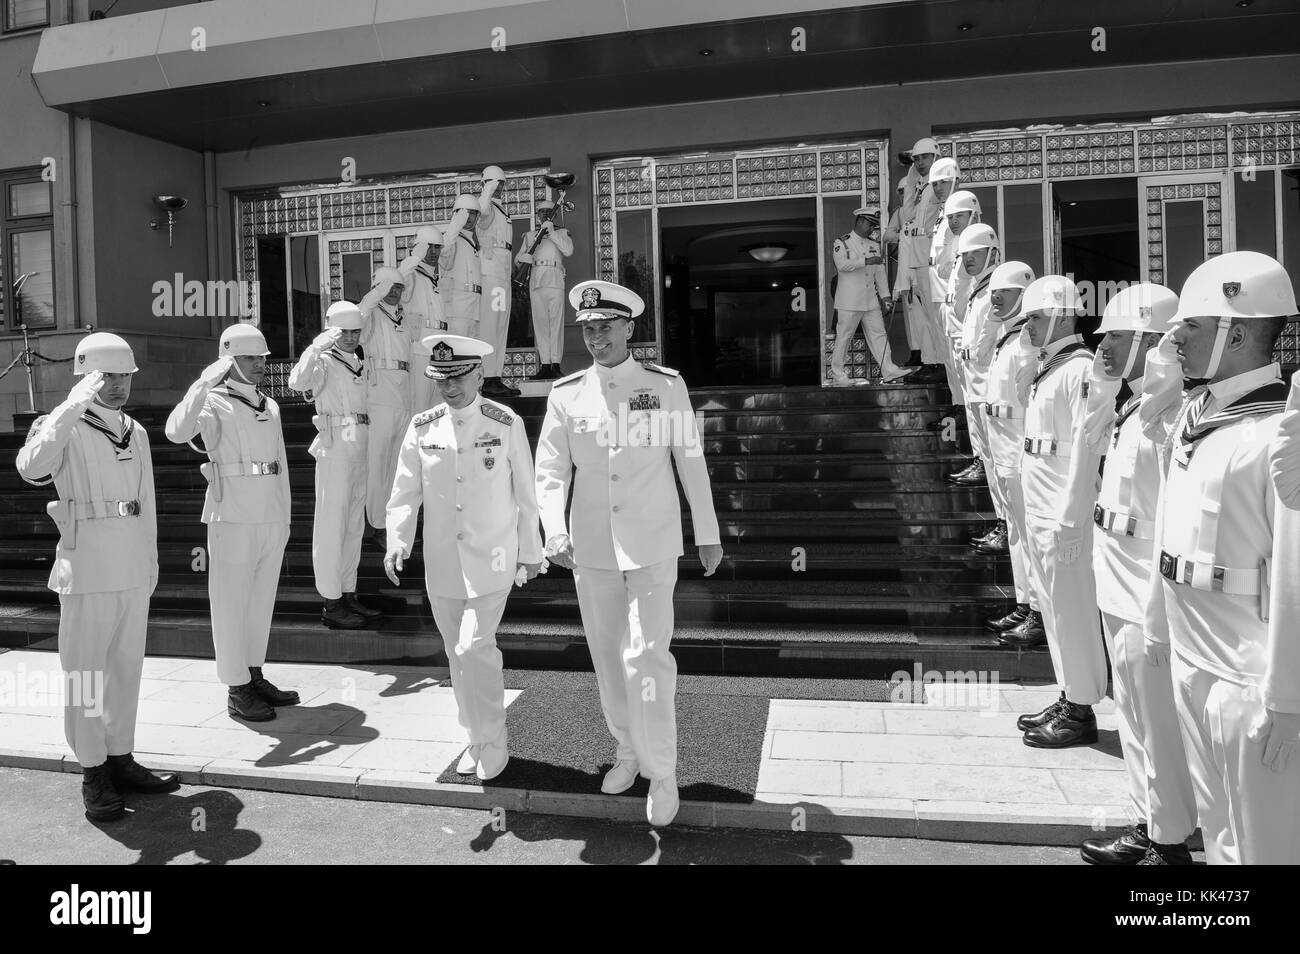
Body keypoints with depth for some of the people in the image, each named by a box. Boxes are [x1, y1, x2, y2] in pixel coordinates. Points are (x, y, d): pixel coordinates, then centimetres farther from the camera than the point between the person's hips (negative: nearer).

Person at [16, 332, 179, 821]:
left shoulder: (136, 432, 13)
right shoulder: (64, 428, -6)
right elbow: (31, 467, -28)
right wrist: (72, 407, -28)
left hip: (133, 573, 6)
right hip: (86, 574, -6)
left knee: (126, 667, 12)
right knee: (85, 673, 1)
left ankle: (120, 759, 23)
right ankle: (93, 774, 11)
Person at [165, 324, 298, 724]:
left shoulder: (270, 407, 15)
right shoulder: (215, 404, -6)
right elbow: (176, 432, -26)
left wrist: (285, 516, 19)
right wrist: (203, 385, -29)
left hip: (271, 518, 7)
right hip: (233, 517, -7)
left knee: (262, 599, 14)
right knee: (231, 602, 0)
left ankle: (256, 677, 26)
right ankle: (237, 691, 8)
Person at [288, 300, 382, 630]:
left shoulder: (360, 365, 16)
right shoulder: (325, 362, -7)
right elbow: (297, 382, -28)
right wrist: (316, 347, -33)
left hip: (360, 451, 8)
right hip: (335, 449, -8)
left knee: (354, 525, 13)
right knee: (331, 525, -5)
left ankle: (348, 595, 23)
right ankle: (331, 604, 0)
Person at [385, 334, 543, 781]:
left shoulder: (507, 424, -6)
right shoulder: (423, 427, 0)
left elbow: (526, 494, 1)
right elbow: (405, 492, 4)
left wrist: (530, 552, 6)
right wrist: (397, 542, -11)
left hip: (491, 561, -4)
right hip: (441, 563, 4)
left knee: (474, 647, -14)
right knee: (458, 653, 12)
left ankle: (493, 744, 7)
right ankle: (476, 738, 31)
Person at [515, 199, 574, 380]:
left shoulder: (562, 232, 18)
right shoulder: (530, 235, 25)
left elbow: (568, 251, -1)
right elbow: (518, 258, 21)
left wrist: (552, 232, -4)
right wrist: (527, 257, -2)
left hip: (554, 279, -2)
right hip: (536, 281, 2)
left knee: (556, 322, -8)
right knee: (540, 323, -3)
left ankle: (555, 364, -9)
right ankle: (544, 365, -3)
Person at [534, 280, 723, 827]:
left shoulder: (666, 385, -3)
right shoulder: (565, 394, 1)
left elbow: (691, 462, 2)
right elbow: (550, 470, -2)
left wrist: (708, 534, 5)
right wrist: (555, 532, -19)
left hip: (653, 546, -3)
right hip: (591, 549, 3)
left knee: (647, 657, -9)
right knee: (607, 656, 14)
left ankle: (662, 773, 9)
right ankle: (628, 751, 35)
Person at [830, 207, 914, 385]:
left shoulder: (873, 245, 17)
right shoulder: (841, 243, -2)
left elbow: (880, 272, 16)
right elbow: (842, 264, -20)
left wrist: (885, 295, 8)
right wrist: (866, 261, -26)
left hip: (871, 300, 6)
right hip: (849, 302, -6)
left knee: (878, 334, 4)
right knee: (843, 337, -1)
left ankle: (888, 370, 4)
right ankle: (838, 376, 6)